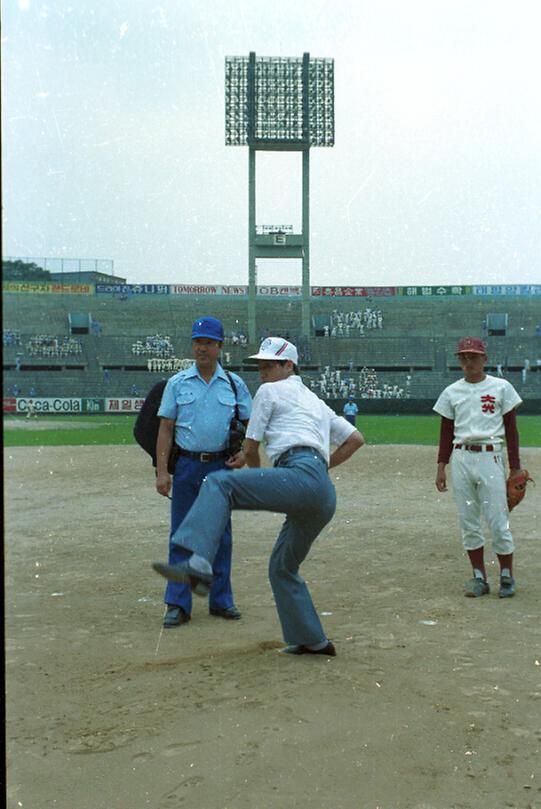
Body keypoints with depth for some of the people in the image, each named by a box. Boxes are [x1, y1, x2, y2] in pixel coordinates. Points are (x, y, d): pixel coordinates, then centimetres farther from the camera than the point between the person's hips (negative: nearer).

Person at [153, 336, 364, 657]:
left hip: (301, 477, -9)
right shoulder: (317, 402, 34)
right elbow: (356, 439, 34)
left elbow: (250, 448, 13)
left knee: (219, 483, -17)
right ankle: (313, 641, 24)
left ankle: (198, 565, -37)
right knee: (283, 567, 21)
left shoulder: (271, 391, 12)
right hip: (325, 497, 9)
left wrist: (254, 469, 34)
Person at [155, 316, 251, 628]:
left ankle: (221, 600, 20)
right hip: (186, 466, -1)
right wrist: (162, 471, -7)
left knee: (220, 535, 9)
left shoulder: (235, 384, 5)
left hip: (221, 467, 1)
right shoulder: (178, 383, 3)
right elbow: (166, 429, 1)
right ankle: (178, 604, 7)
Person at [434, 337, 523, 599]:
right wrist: (441, 466, 5)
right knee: (468, 522, 4)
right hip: (461, 459, 3)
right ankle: (479, 577, 13)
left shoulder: (501, 388, 3)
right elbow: (446, 431, 12)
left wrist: (515, 468, -2)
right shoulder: (451, 392, 10)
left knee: (498, 522, -4)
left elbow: (511, 429, 3)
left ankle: (507, 577, 10)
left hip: (490, 457, -3)